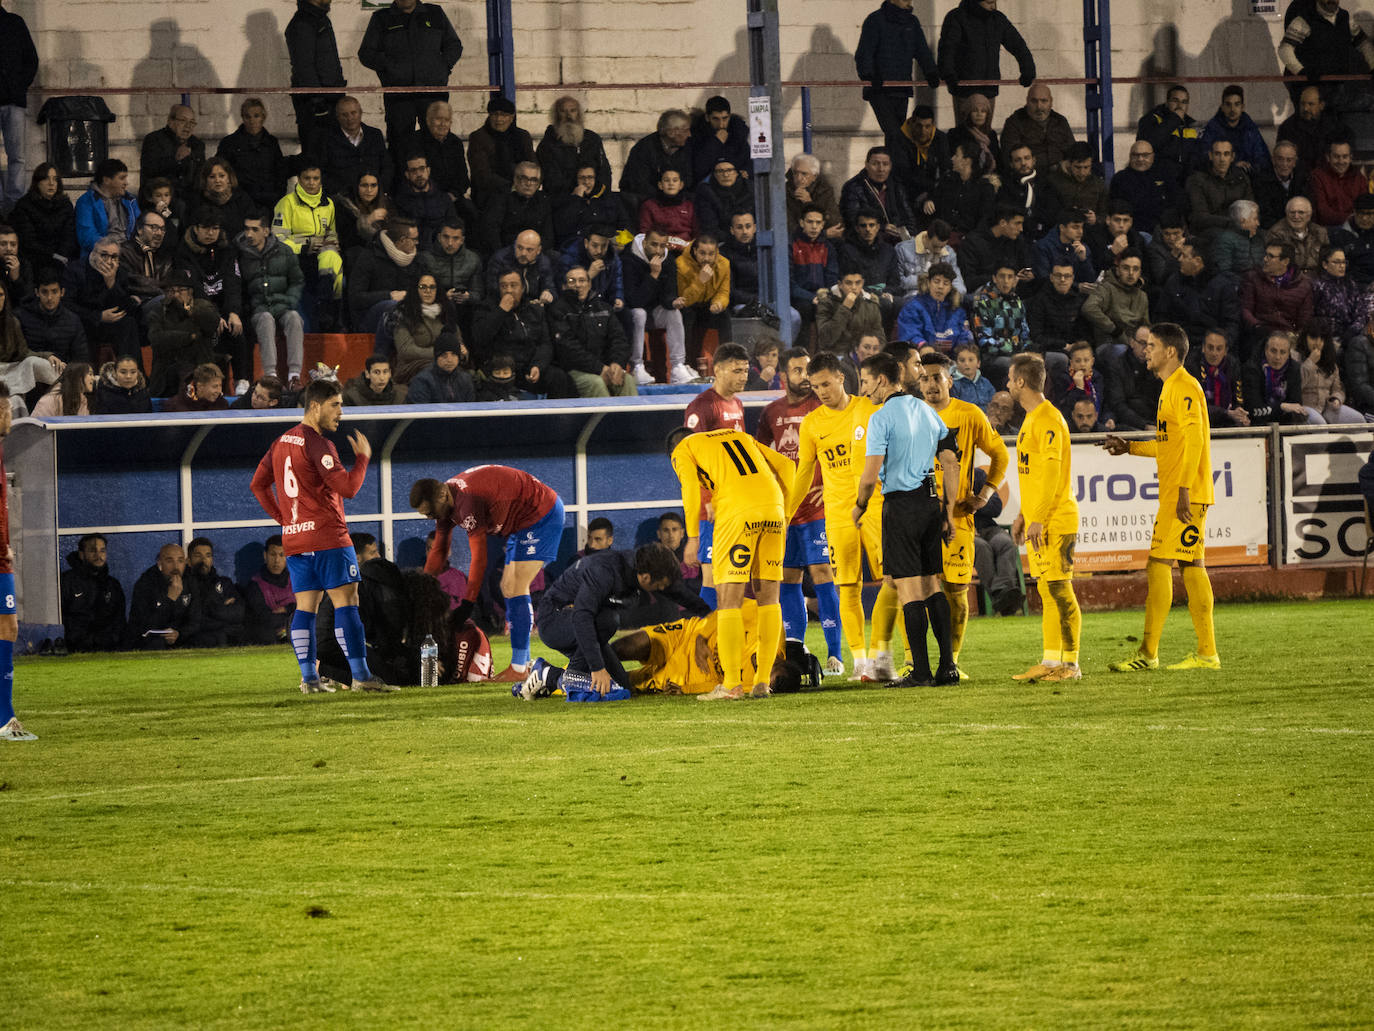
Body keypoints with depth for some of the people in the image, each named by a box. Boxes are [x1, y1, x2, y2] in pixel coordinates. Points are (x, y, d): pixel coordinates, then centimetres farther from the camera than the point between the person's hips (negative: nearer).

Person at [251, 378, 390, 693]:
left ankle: (309, 678, 2)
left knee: (305, 606, 7)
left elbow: (258, 484, 20)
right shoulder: (317, 444, -13)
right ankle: (360, 675, -11)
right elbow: (348, 487, -17)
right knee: (346, 602, -7)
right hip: (328, 537, -8)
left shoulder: (282, 442, 14)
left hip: (293, 538, 8)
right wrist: (362, 457, -3)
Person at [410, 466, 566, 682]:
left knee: (514, 590, -15)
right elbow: (438, 551, 8)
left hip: (542, 516, -10)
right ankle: (524, 664, 12)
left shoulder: (467, 502, -31)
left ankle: (518, 669, -15)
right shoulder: (444, 501, -1)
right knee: (508, 589, 10)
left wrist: (467, 605, -24)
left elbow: (479, 557, -28)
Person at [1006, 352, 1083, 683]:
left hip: (1054, 521, -10)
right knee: (1046, 591, 10)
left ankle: (1070, 664, -6)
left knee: (1059, 590, -8)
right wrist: (1023, 515, 22)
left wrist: (1038, 518, -21)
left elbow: (1052, 472, -19)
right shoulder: (1032, 419, 17)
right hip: (1038, 522, 10)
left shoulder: (1048, 420, -14)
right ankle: (1050, 661, 12)